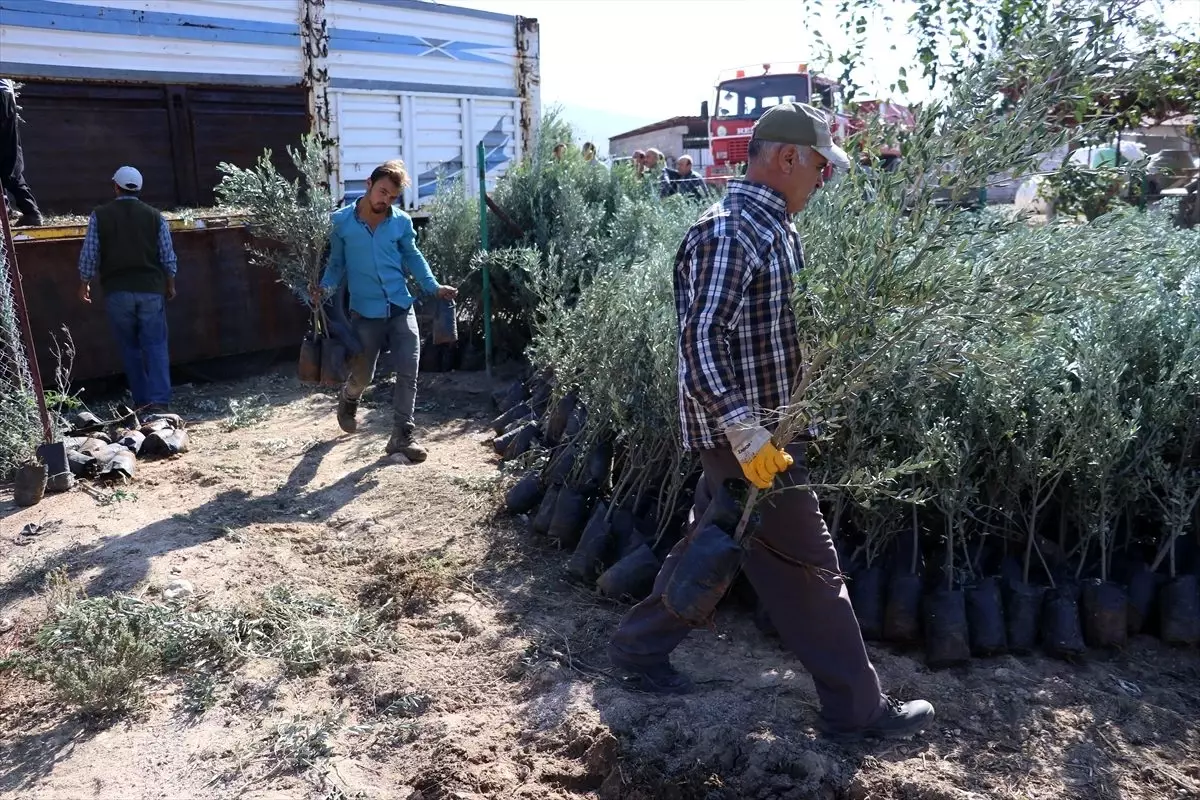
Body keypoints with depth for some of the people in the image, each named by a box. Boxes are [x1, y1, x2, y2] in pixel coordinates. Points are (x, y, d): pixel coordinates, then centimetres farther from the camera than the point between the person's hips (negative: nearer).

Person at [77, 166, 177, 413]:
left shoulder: (100, 215, 1)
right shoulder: (155, 216, 2)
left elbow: (89, 256, 2)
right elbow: (168, 257, 3)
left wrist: (84, 284, 16)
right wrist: (170, 285, 17)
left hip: (117, 291, 0)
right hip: (151, 290, 0)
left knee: (130, 347, 10)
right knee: (155, 346, 0)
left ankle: (141, 401, 12)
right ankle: (159, 400, -11)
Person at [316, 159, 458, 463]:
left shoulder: (402, 222, 0)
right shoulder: (340, 221, -4)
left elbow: (413, 258, 10)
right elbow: (337, 263, 4)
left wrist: (434, 287, 0)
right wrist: (324, 288, -12)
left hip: (402, 309, 1)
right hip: (366, 313, -1)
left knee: (408, 373, -5)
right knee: (362, 376, 12)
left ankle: (404, 435, 6)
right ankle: (348, 399, 48)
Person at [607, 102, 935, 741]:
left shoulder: (773, 227, 12)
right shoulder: (728, 231, -19)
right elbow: (702, 339, -25)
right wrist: (748, 435, -27)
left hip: (759, 428, 10)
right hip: (742, 435, -10)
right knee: (807, 567, 2)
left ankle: (638, 647, 35)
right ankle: (855, 706, 18)